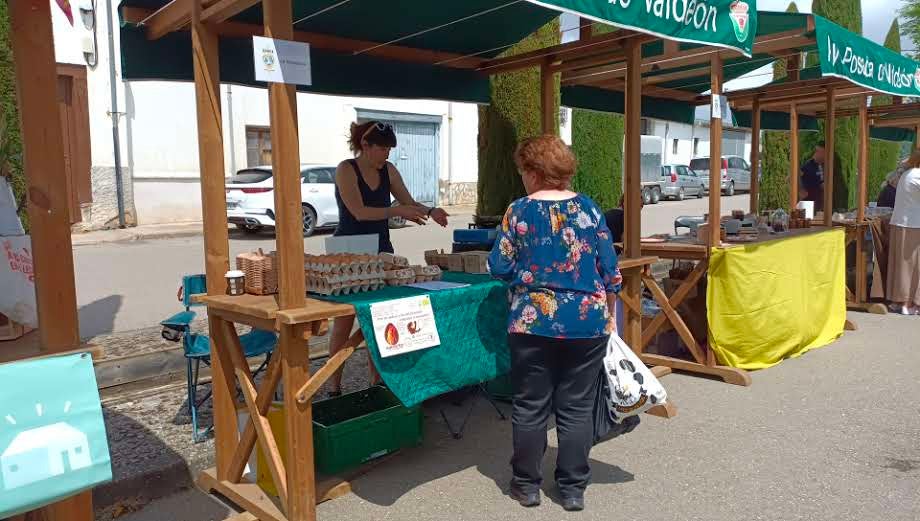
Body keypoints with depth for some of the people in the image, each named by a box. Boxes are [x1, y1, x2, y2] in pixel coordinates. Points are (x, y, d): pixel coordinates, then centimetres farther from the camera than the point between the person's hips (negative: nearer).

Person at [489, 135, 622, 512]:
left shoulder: (519, 211, -5)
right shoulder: (589, 209, 1)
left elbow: (499, 268, -3)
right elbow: (610, 272, 2)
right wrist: (608, 315, 15)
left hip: (533, 322, -2)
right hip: (587, 323, 2)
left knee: (530, 406, 11)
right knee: (577, 407, 10)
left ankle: (527, 484, 22)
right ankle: (573, 488, 20)